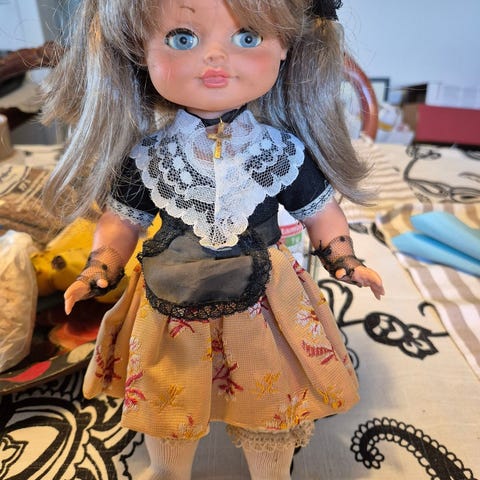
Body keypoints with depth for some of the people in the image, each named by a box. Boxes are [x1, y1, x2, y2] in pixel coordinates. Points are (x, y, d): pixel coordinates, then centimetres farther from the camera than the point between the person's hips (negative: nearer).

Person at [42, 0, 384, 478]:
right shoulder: (145, 153, -8)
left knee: (272, 408, 18)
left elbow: (319, 208, 4)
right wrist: (99, 269, -8)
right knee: (167, 410, 23)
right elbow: (122, 218, 5)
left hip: (264, 308, 0)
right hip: (170, 309, 1)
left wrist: (344, 259, -6)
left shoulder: (286, 149, -8)